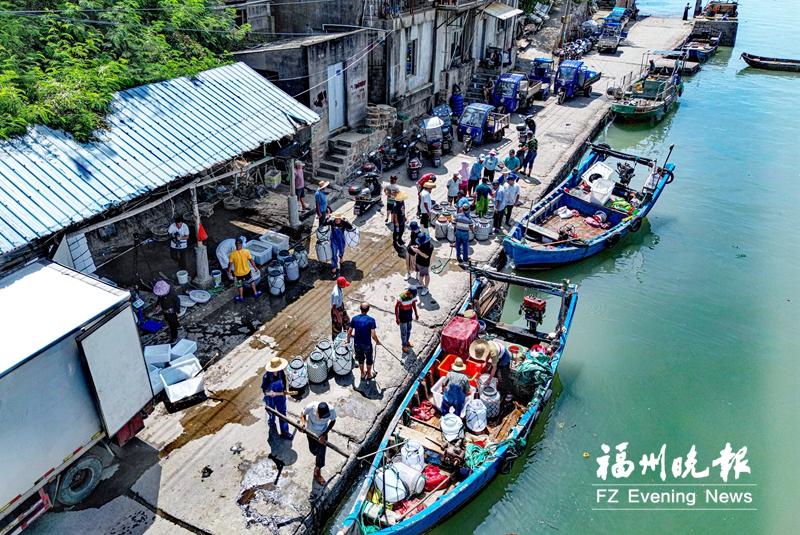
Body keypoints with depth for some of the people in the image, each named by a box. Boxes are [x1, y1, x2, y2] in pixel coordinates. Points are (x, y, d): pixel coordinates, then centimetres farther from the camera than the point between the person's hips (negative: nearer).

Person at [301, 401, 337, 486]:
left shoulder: (331, 410, -35)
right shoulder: (310, 407, -37)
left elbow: (333, 421, -13)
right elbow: (303, 414, -12)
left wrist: (325, 434, -21)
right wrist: (302, 422, -32)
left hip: (322, 434, -1)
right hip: (310, 432, 1)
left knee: (321, 454, 5)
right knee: (313, 450, 24)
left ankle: (317, 473, 33)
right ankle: (317, 458, 61)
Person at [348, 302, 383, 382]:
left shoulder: (354, 318, -9)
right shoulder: (371, 320, -18)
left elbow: (349, 332, -5)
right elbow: (373, 335, -22)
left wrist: (348, 340, 13)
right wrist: (377, 342, -3)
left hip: (357, 344, 3)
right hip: (367, 344, -3)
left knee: (360, 359, 25)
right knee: (369, 360, 21)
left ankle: (362, 374, 42)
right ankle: (369, 375, 37)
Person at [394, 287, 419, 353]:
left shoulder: (413, 295, -14)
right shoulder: (401, 297, -31)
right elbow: (396, 307, -20)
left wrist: (416, 313, 11)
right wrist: (397, 318, -17)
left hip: (409, 313, 6)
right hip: (402, 315, -6)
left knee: (409, 329, 21)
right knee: (404, 331, 7)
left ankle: (407, 341, 43)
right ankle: (404, 346, 23)